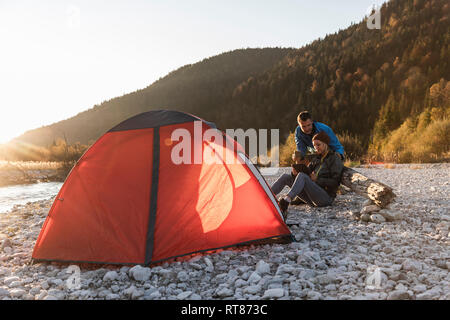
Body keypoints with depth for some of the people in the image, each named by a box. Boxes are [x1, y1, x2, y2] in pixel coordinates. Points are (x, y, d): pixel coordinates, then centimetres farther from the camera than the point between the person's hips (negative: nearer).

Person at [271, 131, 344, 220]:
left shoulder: (335, 158, 2)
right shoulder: (317, 159, 22)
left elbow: (335, 182, -8)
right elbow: (307, 172, 14)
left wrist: (317, 180, -15)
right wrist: (295, 173, -7)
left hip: (326, 197, -7)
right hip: (312, 197, 7)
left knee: (302, 176, -32)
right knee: (285, 177, -4)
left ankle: (286, 202, -52)